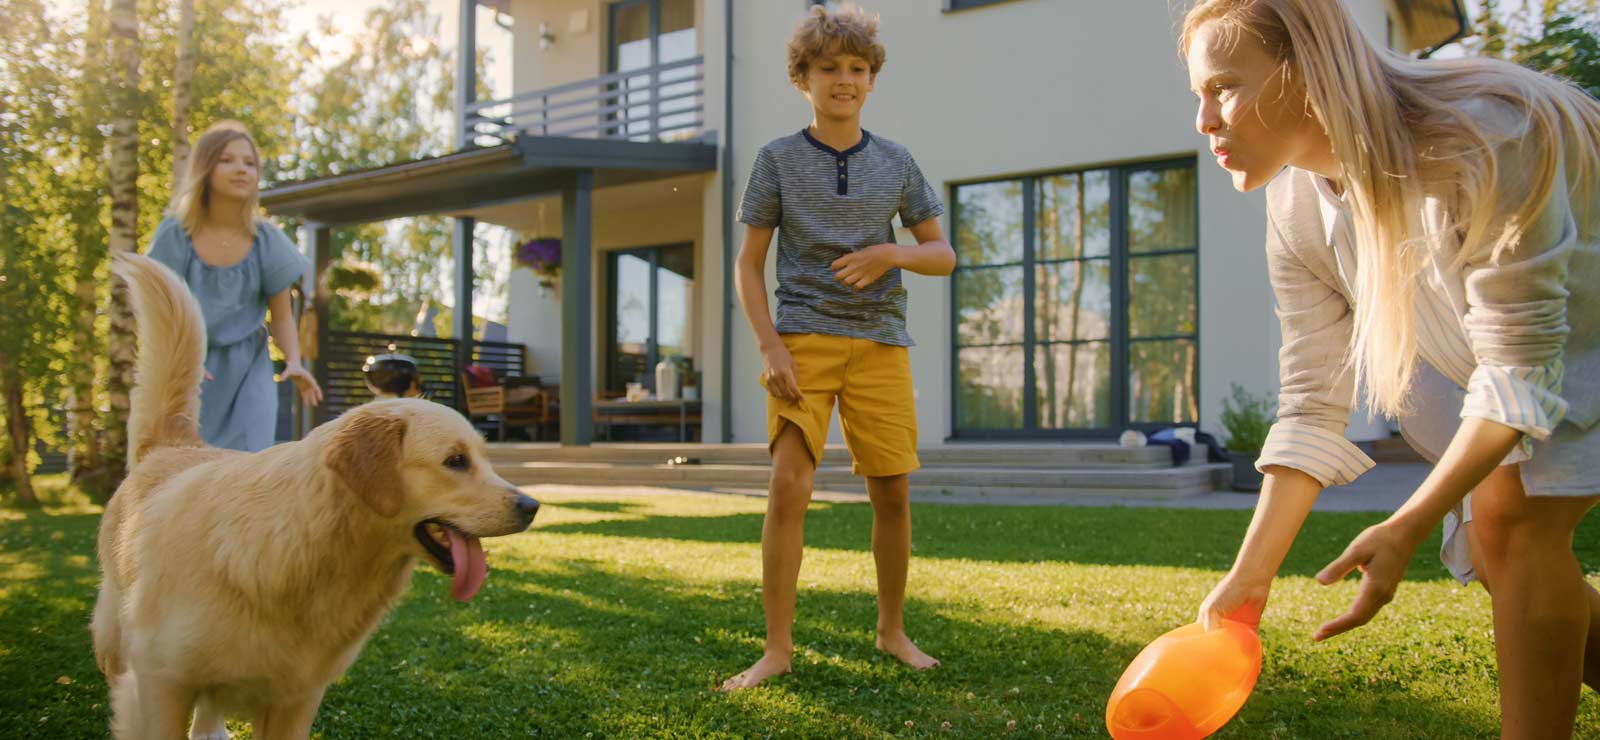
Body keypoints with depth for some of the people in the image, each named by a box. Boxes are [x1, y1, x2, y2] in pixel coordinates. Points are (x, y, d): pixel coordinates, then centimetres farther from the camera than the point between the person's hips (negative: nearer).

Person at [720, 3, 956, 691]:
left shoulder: (896, 163, 9)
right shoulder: (778, 159, 4)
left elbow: (943, 255, 13)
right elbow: (749, 264, 4)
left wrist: (892, 253, -9)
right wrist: (770, 347, -8)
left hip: (880, 341, 2)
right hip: (804, 337, -2)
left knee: (892, 490, 4)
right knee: (789, 483, -13)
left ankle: (892, 629, 24)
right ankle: (777, 648, -4)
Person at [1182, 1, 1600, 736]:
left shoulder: (1481, 141, -36)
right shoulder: (1297, 213, -15)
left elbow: (1519, 371, -33)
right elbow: (1311, 409, -13)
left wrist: (1406, 529, -39)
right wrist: (1250, 575, -18)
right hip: (1494, 354, 6)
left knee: (1512, 514, -24)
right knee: (1499, 559, -3)